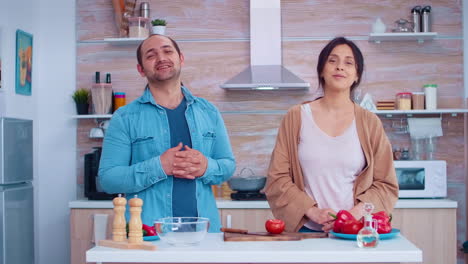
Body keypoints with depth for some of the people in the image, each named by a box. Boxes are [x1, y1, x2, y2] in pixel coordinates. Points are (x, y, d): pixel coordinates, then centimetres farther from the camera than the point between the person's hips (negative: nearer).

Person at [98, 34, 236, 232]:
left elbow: (228, 165, 12)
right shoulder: (125, 118, 0)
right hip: (148, 233, -2)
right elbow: (107, 178, -6)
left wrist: (206, 167, -11)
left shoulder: (209, 112, 10)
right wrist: (159, 166, -19)